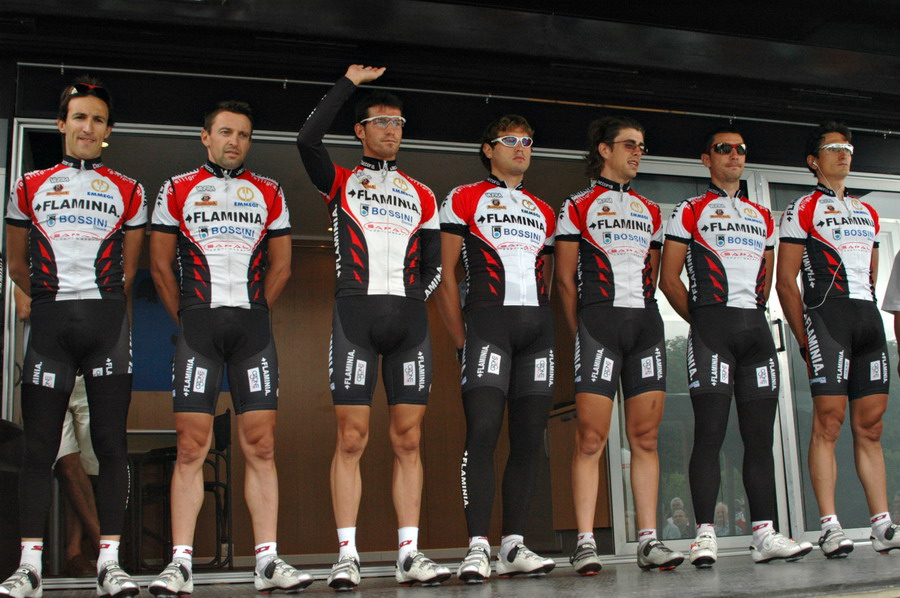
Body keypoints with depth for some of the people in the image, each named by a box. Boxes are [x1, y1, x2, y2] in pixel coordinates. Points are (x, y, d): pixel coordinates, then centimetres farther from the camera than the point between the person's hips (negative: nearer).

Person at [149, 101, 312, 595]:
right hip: (198, 323, -1)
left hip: (253, 327, 2)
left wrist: (254, 314, 10)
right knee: (192, 445, -5)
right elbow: (160, 264, 10)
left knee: (261, 445, -2)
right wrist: (186, 319, 6)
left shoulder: (268, 194, 15)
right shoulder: (177, 190, 11)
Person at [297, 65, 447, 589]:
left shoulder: (422, 196, 21)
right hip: (355, 313, -3)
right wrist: (350, 83, 1)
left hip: (410, 317, 3)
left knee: (409, 439, 0)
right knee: (352, 438, -6)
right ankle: (347, 556, -2)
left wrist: (414, 299, 4)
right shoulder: (340, 183, 11)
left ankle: (410, 554, 3)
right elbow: (308, 139, -8)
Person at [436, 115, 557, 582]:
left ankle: (513, 547, 6)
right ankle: (477, 549, -13)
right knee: (483, 431, -15)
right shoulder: (463, 200, 10)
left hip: (538, 325, 5)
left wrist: (543, 329, 10)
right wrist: (461, 339, -4)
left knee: (529, 438, 1)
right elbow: (445, 273, 3)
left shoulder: (544, 212, 24)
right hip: (489, 318, -5)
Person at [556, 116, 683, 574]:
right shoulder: (577, 206, 8)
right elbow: (565, 279, 2)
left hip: (646, 322, 5)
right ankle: (585, 544, -5)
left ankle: (648, 541, 5)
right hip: (598, 321, -4)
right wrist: (581, 333, -4)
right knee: (591, 437, -8)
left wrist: (642, 317, 10)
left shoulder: (650, 212, 22)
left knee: (645, 436, 2)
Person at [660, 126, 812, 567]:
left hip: (756, 328, 5)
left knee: (760, 436, 3)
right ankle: (705, 535, -8)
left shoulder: (762, 217, 23)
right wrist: (701, 320, -1)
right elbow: (669, 278, 2)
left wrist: (755, 314, 11)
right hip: (712, 326, -5)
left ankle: (764, 534, 7)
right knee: (710, 434, -10)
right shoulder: (689, 212, 7)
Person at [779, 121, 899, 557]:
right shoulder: (802, 210, 5)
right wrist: (805, 340, -7)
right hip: (826, 315, -6)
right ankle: (830, 527, -10)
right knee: (829, 421, -11)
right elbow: (785, 280, -2)